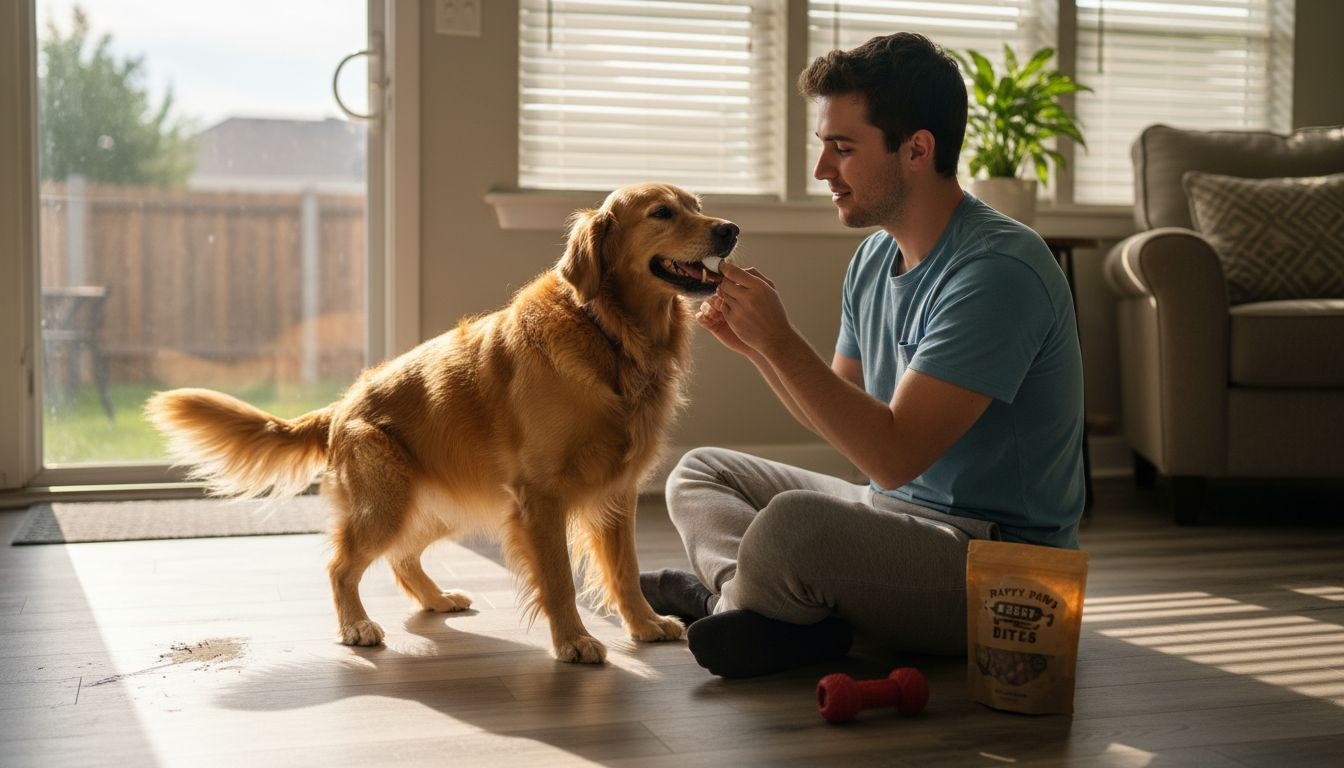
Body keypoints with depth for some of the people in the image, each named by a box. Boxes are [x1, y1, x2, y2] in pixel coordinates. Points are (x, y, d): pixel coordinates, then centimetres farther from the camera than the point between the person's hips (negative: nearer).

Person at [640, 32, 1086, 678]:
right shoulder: (873, 258, 8)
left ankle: (730, 589, -3)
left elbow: (895, 454, -26)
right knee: (699, 473, 13)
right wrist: (754, 344, 0)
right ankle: (775, 612, -14)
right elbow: (839, 417, 16)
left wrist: (781, 340, -23)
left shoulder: (998, 271, -22)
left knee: (792, 522, -37)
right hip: (899, 516, 10)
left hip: (998, 562, -10)